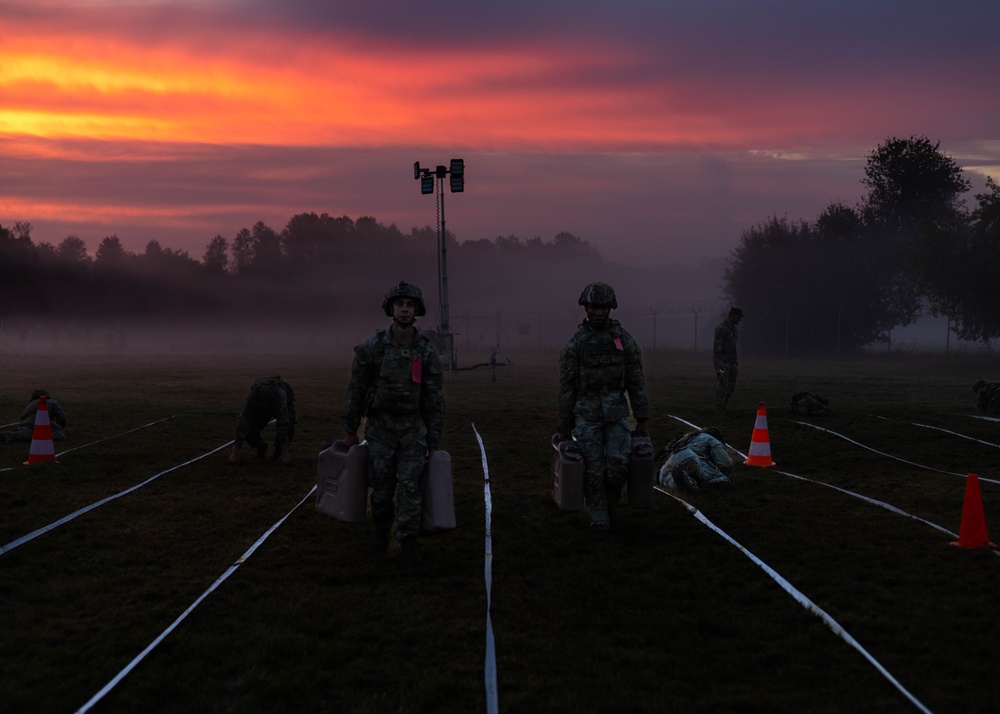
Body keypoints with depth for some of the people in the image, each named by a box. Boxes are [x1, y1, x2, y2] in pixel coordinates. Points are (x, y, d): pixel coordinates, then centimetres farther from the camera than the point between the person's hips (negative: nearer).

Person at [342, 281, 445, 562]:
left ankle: (408, 541, 6)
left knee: (409, 484, -4)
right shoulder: (372, 347, -7)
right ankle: (382, 528, 31)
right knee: (381, 484, 5)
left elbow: (435, 397, 1)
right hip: (380, 426, 0)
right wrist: (350, 430, 2)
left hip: (413, 427, 0)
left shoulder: (427, 351, -5)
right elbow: (356, 389, 0)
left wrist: (434, 440, 1)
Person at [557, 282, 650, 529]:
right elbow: (566, 387, 1)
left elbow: (636, 382, 4)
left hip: (616, 412, 1)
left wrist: (642, 420, 1)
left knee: (618, 464, -6)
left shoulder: (625, 340, 1)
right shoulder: (575, 344, -2)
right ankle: (599, 518, 9)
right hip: (586, 413, -1)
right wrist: (564, 426, 1)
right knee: (593, 468, -4)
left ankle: (610, 505, 21)